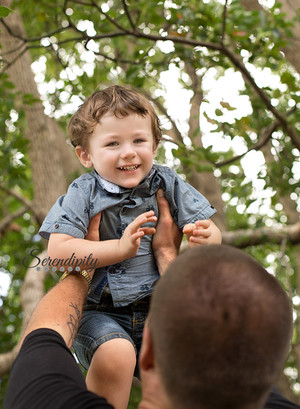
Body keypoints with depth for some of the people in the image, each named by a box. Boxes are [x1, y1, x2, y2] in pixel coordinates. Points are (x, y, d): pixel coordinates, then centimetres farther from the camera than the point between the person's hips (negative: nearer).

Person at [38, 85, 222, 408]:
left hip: (159, 309, 3)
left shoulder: (168, 185, 3)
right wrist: (120, 248, -24)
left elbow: (213, 234, 4)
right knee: (116, 355, -31)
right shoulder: (83, 194, -4)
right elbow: (58, 251, -14)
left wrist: (205, 237, -22)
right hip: (101, 311, -3)